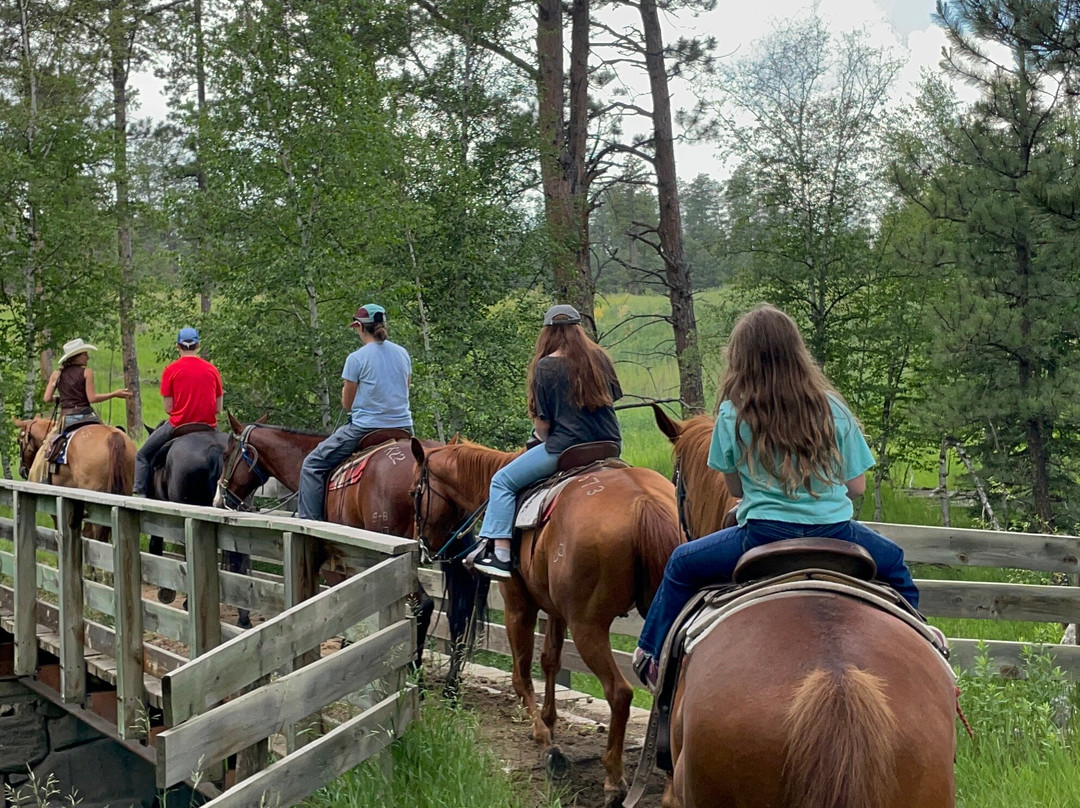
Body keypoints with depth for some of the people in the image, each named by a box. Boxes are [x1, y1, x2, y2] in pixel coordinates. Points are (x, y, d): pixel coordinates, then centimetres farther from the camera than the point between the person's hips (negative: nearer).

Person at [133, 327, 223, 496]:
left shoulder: (171, 370, -5)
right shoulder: (212, 370, 4)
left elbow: (168, 409, -4)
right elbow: (218, 409, 5)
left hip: (178, 425, -3)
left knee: (142, 455, 16)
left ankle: (139, 493, 3)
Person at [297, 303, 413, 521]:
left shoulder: (356, 358, -9)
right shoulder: (403, 354, 6)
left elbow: (347, 404, -2)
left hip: (364, 428, -5)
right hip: (403, 428, 5)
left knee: (313, 465, 9)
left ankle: (308, 519, 3)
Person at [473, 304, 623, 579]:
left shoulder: (545, 367, -8)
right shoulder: (600, 358, 6)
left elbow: (542, 423, -7)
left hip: (565, 449, -6)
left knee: (503, 482, 7)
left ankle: (500, 554, -1)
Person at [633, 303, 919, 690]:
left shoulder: (733, 414, -4)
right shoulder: (833, 408, 0)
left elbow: (735, 487, 6)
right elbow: (857, 487, 4)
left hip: (763, 536, -2)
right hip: (835, 535, 2)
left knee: (681, 564, 21)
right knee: (894, 565, 33)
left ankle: (655, 656, 25)